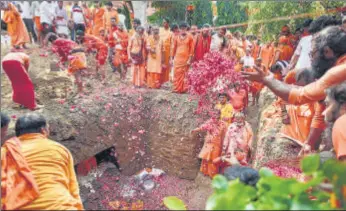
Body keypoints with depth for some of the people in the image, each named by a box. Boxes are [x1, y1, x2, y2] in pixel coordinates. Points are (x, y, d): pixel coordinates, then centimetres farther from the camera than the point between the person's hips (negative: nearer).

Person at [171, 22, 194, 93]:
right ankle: (177, 88, 7)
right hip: (177, 58, 2)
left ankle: (183, 89, 8)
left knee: (185, 74, 1)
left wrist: (190, 59, -8)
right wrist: (172, 58, 9)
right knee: (177, 73, -1)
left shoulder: (190, 37, 0)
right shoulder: (176, 37, 7)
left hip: (186, 58, -2)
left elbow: (191, 49, -2)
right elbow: (174, 48, 11)